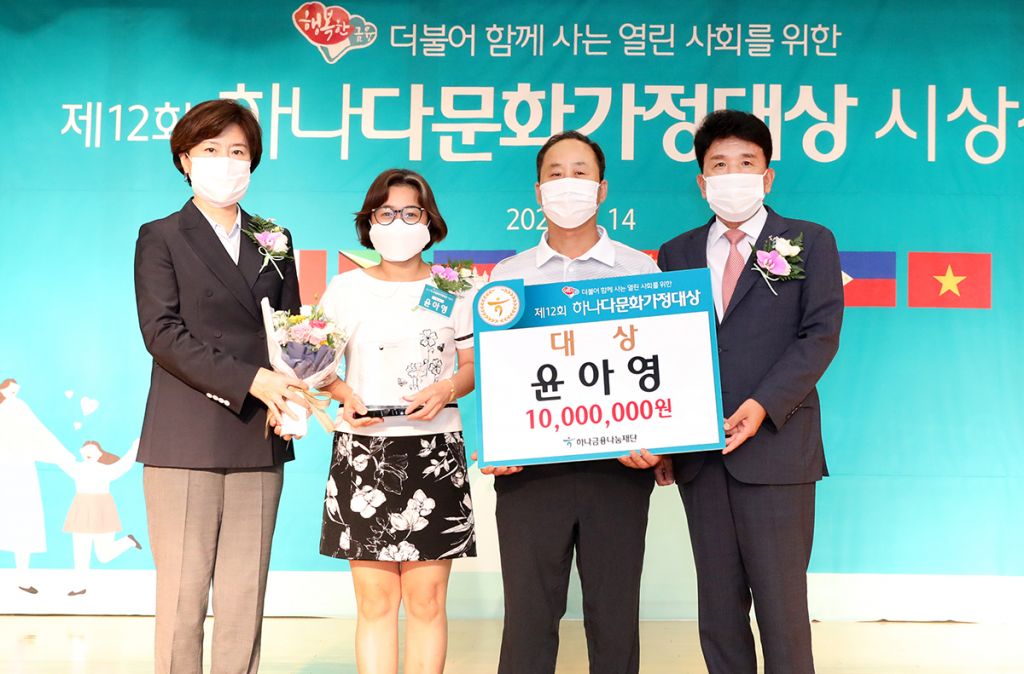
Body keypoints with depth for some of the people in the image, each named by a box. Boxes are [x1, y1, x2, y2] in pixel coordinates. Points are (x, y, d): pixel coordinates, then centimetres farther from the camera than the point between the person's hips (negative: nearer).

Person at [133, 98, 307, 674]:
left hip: (259, 442, 4)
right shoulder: (161, 238, 5)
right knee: (182, 597, 0)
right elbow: (163, 332, -7)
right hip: (185, 443, -3)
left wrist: (287, 391, -8)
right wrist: (249, 379, -18)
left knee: (246, 599, 6)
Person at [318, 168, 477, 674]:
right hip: (363, 450, 0)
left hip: (435, 450, 0)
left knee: (427, 597, 0)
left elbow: (475, 363, 9)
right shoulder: (346, 287, 8)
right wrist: (345, 395, -9)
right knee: (375, 598, 0)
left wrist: (447, 390, -11)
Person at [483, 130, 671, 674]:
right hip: (529, 466, 1)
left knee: (614, 615, 6)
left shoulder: (640, 271, 7)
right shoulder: (508, 276, 10)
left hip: (618, 465, 0)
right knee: (529, 614, 4)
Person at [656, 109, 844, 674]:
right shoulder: (677, 254, 14)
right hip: (699, 453, 3)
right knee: (718, 603, 9)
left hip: (775, 446, -3)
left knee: (781, 600, -2)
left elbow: (821, 335, -3)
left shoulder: (810, 242, 7)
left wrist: (763, 405, -16)